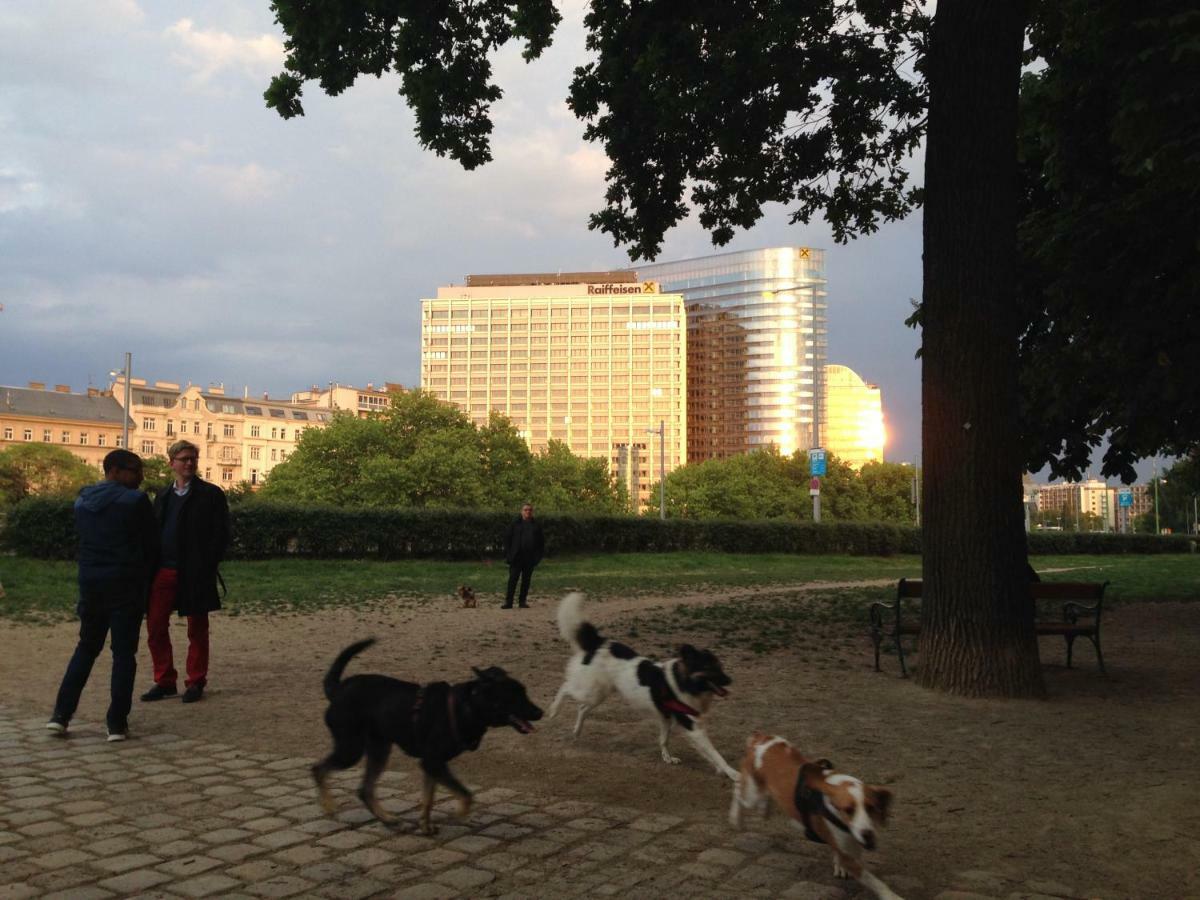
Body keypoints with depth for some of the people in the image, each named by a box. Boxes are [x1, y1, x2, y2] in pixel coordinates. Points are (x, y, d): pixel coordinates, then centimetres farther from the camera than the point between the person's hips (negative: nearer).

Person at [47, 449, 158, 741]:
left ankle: (61, 714, 12)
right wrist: (143, 575, 14)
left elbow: (84, 539, 12)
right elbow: (152, 543, -5)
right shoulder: (135, 501, -11)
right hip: (126, 584, -5)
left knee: (86, 647, 18)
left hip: (90, 582, 5)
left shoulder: (82, 501, 7)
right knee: (123, 653, 1)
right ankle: (117, 724, 2)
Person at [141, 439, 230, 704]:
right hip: (163, 571, 5)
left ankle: (196, 682, 15)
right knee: (155, 627, 3)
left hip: (194, 573, -5)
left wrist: (207, 566, -13)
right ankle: (164, 681, 15)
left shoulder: (211, 494, -1)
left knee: (197, 630, 5)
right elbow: (154, 531, 17)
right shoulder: (163, 495, 16)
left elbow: (221, 533, -6)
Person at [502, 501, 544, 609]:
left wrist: (538, 555, 2)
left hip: (530, 558, 3)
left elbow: (541, 542, 12)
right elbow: (507, 538, 2)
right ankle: (508, 602, -2)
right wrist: (508, 554, -6)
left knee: (526, 580, 7)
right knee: (512, 579, -4)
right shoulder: (515, 523, 2)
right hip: (516, 557, -2)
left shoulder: (537, 525, 9)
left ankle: (523, 601, 15)